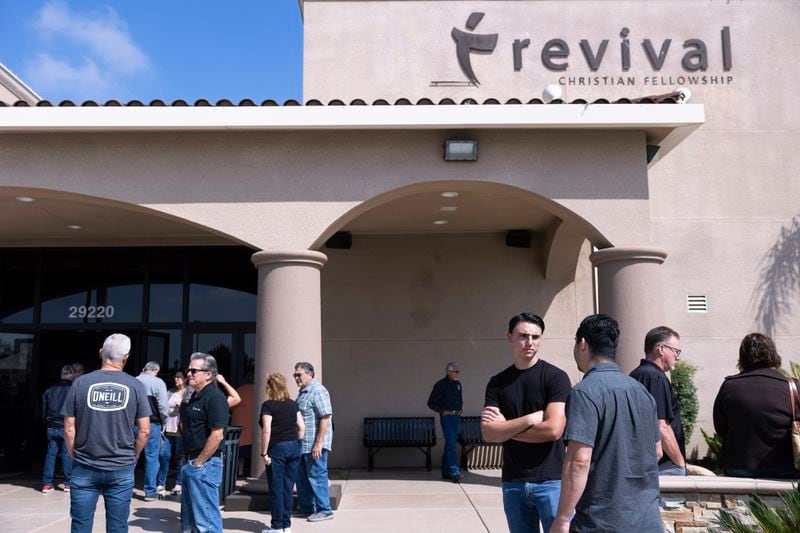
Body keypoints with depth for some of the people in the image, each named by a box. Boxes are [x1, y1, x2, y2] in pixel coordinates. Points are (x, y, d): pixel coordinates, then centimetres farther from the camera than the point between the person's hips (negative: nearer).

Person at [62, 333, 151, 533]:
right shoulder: (136, 386, -4)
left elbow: (69, 429, -2)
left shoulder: (80, 383, -4)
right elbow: (144, 430, -2)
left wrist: (76, 457, 13)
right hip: (122, 469, 0)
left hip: (85, 468, 0)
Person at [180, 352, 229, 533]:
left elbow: (217, 435, -22)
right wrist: (190, 461, 14)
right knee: (189, 518, 19)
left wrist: (198, 463, -17)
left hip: (204, 464, -10)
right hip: (192, 462, 10)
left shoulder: (215, 397, -16)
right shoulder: (196, 396, 14)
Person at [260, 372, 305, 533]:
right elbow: (302, 427, 7)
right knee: (288, 487, 11)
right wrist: (297, 443, 15)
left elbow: (266, 431, -15)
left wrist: (264, 453, -10)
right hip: (294, 447, 5)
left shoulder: (268, 405, -9)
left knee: (277, 488, 4)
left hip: (277, 448, -5)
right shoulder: (293, 404, 8)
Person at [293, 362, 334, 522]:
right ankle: (306, 508, 27)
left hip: (314, 444, -10)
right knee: (302, 477, 15)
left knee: (316, 477, -2)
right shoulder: (302, 392, 16)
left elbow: (325, 418, -21)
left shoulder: (318, 391, -15)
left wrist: (318, 443, -24)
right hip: (303, 444, 10)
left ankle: (324, 510, 9)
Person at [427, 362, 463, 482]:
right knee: (451, 444, -13)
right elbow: (431, 402, -5)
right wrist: (442, 411, -12)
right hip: (447, 417, -7)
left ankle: (445, 472, 19)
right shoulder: (441, 385, -8)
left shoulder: (458, 384, 13)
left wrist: (460, 409, 12)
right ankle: (455, 472, -16)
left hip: (456, 417, 7)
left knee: (450, 444, 11)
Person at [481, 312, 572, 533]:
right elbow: (489, 433, -5)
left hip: (550, 480, -3)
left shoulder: (555, 377, -5)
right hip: (512, 482, 4)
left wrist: (505, 427, -6)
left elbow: (553, 429, -15)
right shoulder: (498, 383, 6)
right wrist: (531, 418, -14)